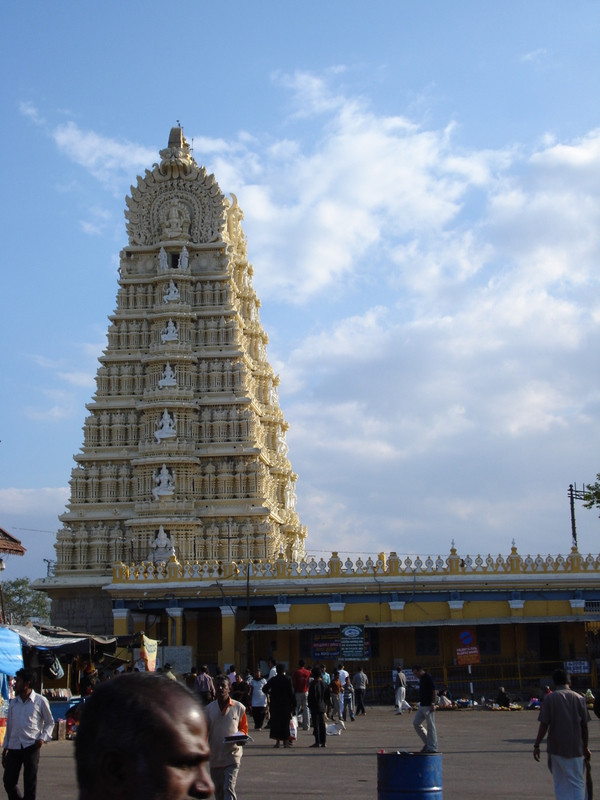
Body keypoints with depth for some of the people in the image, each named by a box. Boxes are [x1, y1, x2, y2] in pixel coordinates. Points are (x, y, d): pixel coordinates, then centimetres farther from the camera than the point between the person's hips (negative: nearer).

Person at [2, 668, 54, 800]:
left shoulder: (40, 701, 0)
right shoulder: (13, 702, 13)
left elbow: (50, 722, 7)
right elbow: (9, 726, 18)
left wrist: (43, 738, -9)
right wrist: (5, 747, 16)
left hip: (31, 746, -4)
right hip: (14, 746, 4)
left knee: (30, 784, -2)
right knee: (8, 781, 0)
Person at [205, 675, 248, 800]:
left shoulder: (238, 707, -2)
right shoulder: (209, 708, 3)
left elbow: (243, 728, 8)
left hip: (232, 755, -3)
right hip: (215, 756, 3)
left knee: (229, 788, -15)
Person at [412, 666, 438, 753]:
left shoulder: (428, 678, -14)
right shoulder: (421, 679, 14)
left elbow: (434, 692, -17)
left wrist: (433, 704, -21)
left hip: (428, 706, -10)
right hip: (422, 706, 10)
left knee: (430, 726, -4)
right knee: (416, 723, 10)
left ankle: (432, 747, 2)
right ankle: (427, 743, 17)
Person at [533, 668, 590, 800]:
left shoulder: (550, 698, -4)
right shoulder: (579, 698, 1)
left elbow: (544, 725, -8)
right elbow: (584, 726, 4)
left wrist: (536, 746, -2)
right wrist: (585, 747, 14)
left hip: (556, 748, -1)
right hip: (575, 748, 1)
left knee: (560, 785, 11)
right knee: (577, 783, 6)